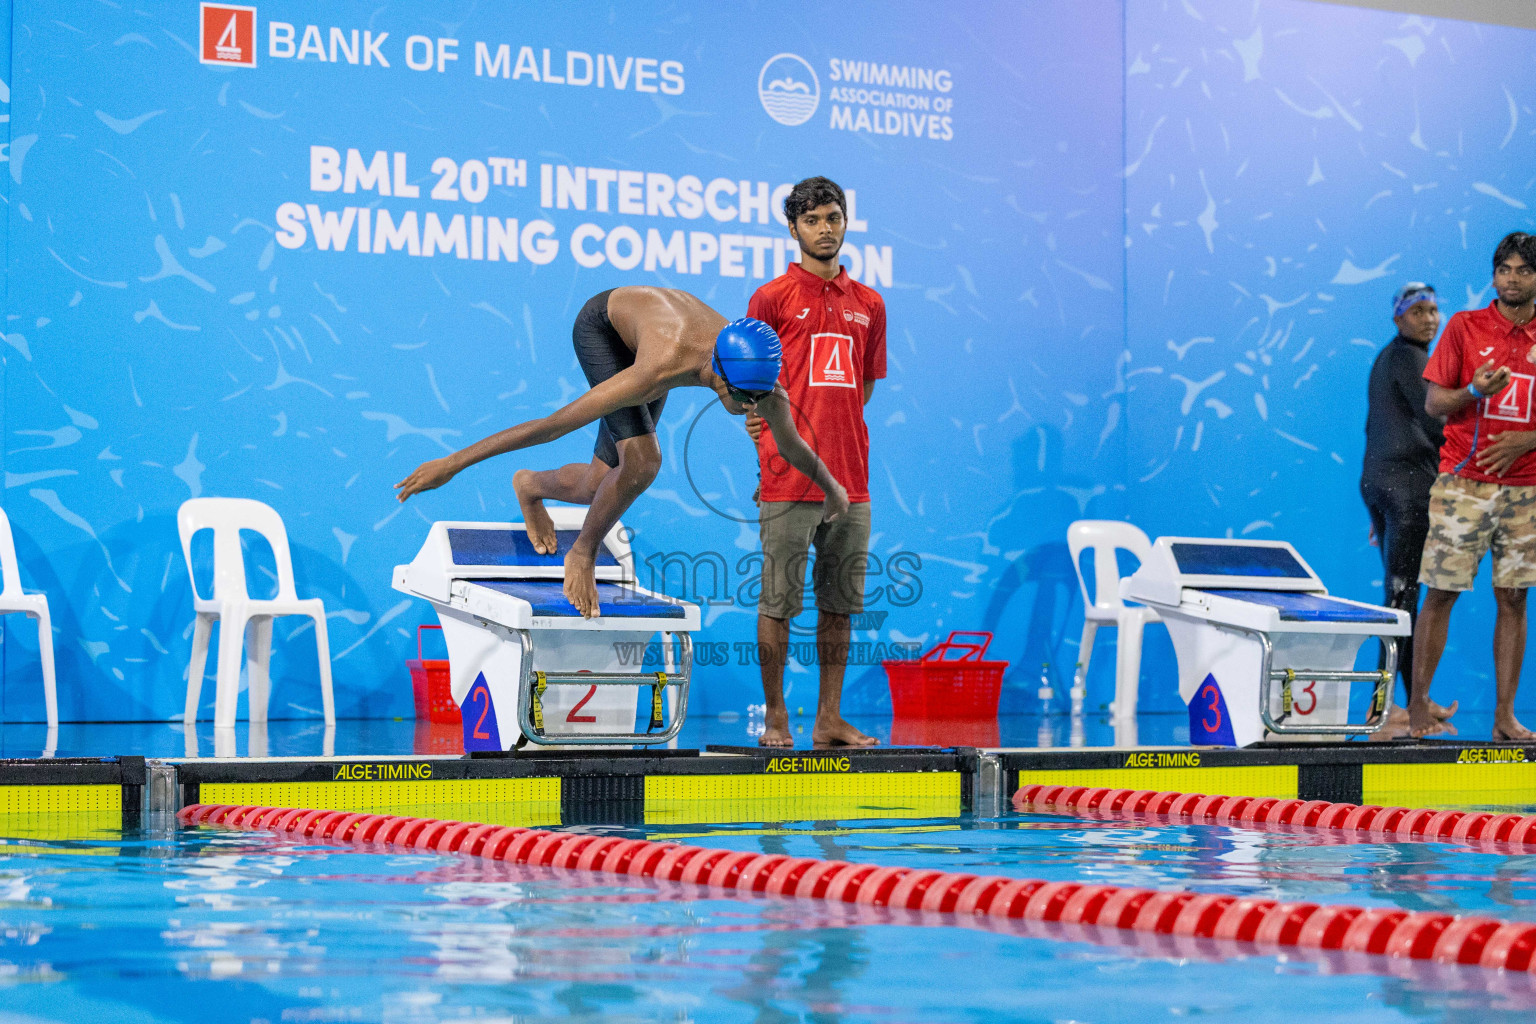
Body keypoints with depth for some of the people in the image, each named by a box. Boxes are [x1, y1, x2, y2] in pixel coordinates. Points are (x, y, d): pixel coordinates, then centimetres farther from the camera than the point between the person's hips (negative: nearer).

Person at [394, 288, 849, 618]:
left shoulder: (767, 391, -32)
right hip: (602, 323, -5)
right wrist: (453, 463, -44)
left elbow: (793, 449, -6)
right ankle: (583, 554, -2)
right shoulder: (657, 372, -48)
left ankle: (532, 486, 36)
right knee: (642, 462, -27)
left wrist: (833, 490, 15)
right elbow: (552, 423, -45)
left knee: (601, 488, 3)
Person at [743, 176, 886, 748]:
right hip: (788, 481, -4)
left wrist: (838, 437, 11)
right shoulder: (772, 298, 1)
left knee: (841, 604, 7)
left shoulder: (869, 304, 14)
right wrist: (770, 426, -9)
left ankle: (829, 720, 14)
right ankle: (774, 718, 7)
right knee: (779, 603, -2)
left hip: (850, 478, 5)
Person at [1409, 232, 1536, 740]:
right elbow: (1433, 402, 2)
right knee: (1440, 593, -1)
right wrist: (1473, 392, -17)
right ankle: (1417, 706, 7)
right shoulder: (1465, 326, 2)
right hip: (1463, 482, -2)